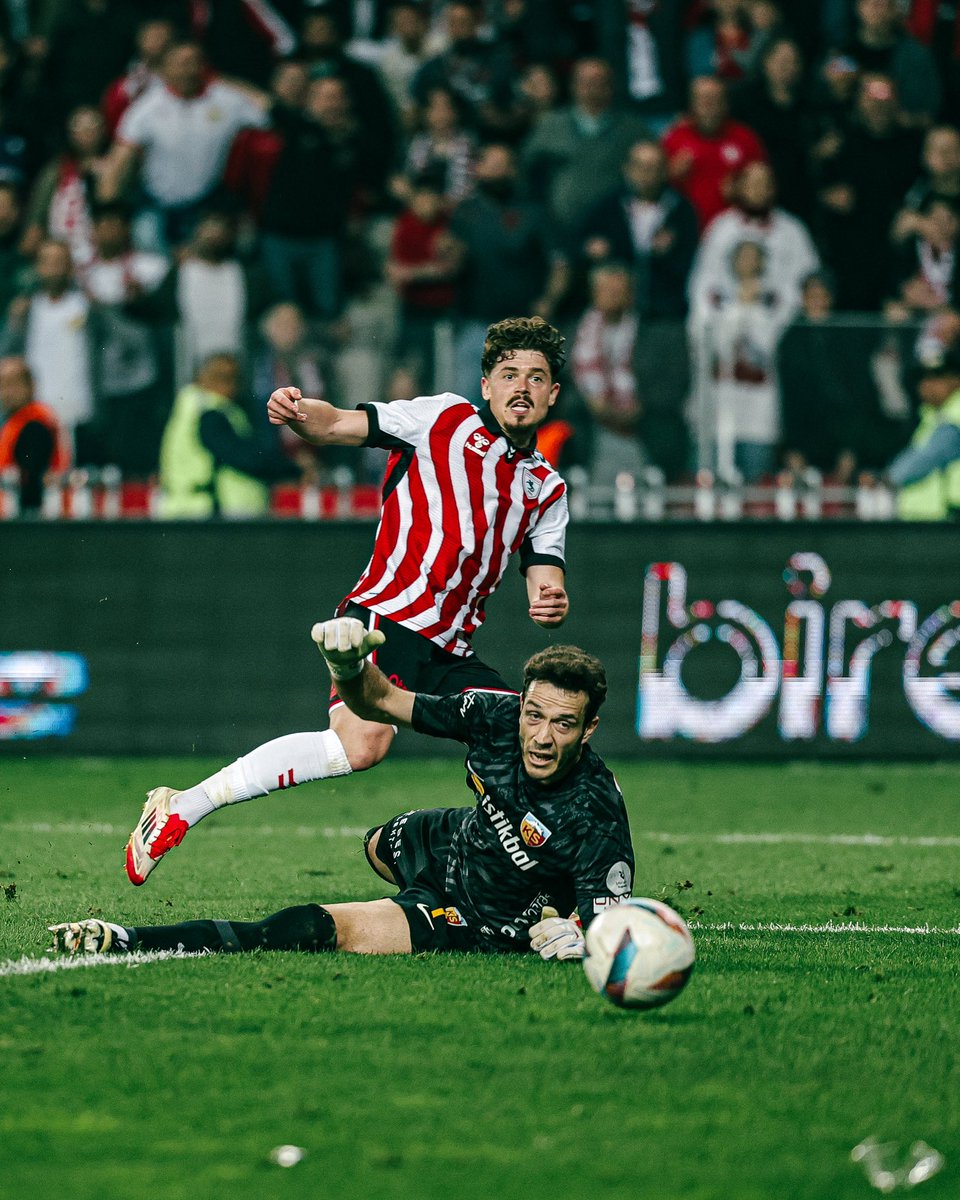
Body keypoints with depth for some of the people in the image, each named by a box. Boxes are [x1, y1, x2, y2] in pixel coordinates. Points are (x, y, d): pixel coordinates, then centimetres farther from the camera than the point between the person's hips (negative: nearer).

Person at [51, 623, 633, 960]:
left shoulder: (597, 817, -35)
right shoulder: (499, 716, -20)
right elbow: (381, 701, -11)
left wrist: (577, 937, -51)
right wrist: (350, 664, -32)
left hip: (483, 927, -8)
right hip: (452, 841, 8)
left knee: (323, 929, -25)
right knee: (379, 846, 41)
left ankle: (127, 942, -26)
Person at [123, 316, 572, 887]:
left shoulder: (548, 490, 20)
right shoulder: (446, 419, 5)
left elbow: (545, 578, 14)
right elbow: (337, 425, -2)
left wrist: (552, 602, -11)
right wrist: (297, 413, -25)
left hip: (450, 652, 7)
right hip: (387, 617, -7)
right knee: (361, 745, -29)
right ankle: (181, 808, -23)